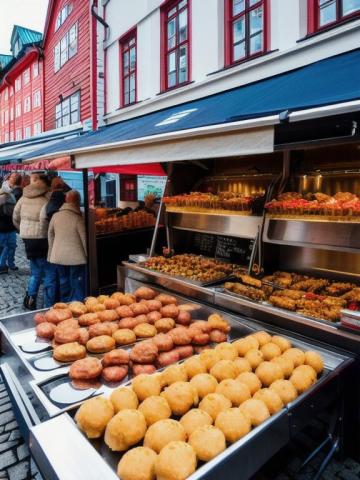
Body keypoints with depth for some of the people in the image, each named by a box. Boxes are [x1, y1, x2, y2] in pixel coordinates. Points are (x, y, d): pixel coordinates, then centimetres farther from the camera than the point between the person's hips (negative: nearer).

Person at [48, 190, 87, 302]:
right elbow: (84, 239, -10)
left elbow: (50, 235, 9)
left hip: (58, 256, 5)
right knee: (78, 286, 5)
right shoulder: (78, 218, -15)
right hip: (76, 257, -5)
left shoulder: (55, 215, 0)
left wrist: (51, 253, 22)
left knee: (64, 284, 18)